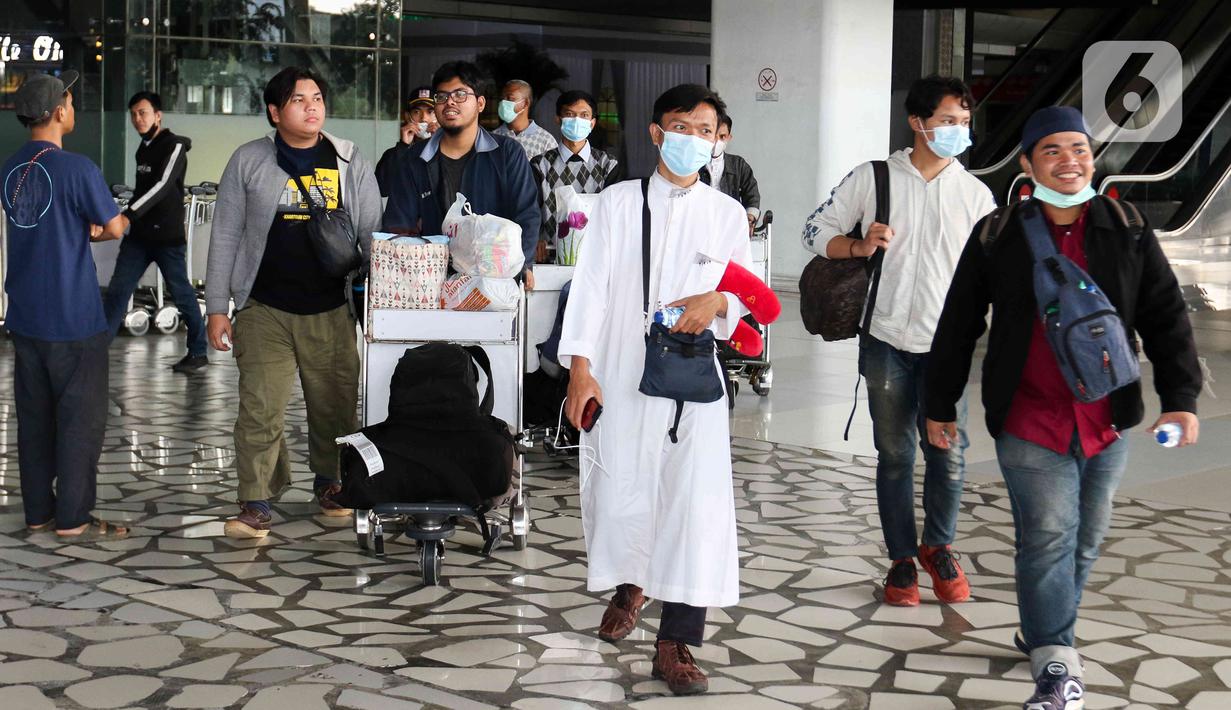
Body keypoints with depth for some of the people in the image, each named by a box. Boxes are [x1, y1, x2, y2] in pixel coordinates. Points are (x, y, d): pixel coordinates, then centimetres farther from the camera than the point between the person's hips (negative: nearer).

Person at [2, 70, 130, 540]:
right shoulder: (76, 168, -16)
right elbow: (116, 228, -10)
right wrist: (97, 230, 10)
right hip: (73, 320, -7)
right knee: (81, 419, 2)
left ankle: (38, 511, 20)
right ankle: (72, 519, 6)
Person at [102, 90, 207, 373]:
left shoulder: (174, 146, -12)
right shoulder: (143, 149, 12)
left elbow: (163, 185, -25)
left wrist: (128, 215, -36)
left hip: (167, 236, -7)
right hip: (139, 234, 7)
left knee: (182, 294, 2)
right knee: (117, 290, 0)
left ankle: (198, 352, 14)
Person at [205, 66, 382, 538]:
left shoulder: (350, 162, 6)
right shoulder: (248, 162, 3)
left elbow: (373, 234, 8)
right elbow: (225, 237, 5)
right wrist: (216, 308, 1)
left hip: (332, 310, 2)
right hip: (264, 309, -1)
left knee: (335, 405, 9)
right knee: (260, 408, -7)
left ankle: (330, 483, 30)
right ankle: (255, 503, 1)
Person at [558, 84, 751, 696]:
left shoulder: (727, 214, 9)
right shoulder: (618, 202, 5)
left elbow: (747, 297, 12)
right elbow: (590, 286, 0)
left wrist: (717, 303, -12)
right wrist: (579, 369, -8)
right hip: (619, 375, 0)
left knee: (696, 497, -7)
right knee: (619, 489, 4)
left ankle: (675, 643, 0)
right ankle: (629, 586, 37)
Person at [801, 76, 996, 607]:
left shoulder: (975, 194, 5)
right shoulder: (872, 178, 1)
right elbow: (817, 230, 6)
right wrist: (859, 248, -12)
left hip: (945, 345, 0)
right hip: (886, 342, 0)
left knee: (949, 453, -4)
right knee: (894, 454, 7)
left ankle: (939, 545, 20)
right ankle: (902, 559, 21)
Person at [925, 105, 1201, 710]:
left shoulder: (1129, 233, 4)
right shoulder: (998, 236, -1)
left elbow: (1166, 319, 5)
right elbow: (958, 326, 6)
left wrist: (1180, 399, -4)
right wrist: (940, 404, 8)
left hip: (1106, 421, 3)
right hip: (1029, 419, -3)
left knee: (1085, 539, 13)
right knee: (1049, 535, -11)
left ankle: (1042, 632, 33)